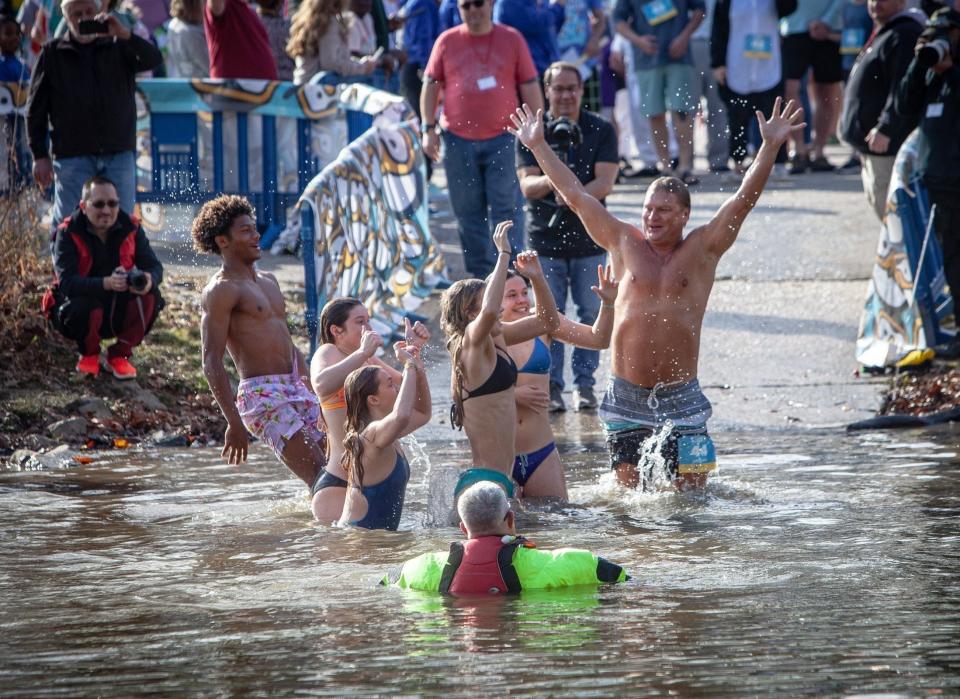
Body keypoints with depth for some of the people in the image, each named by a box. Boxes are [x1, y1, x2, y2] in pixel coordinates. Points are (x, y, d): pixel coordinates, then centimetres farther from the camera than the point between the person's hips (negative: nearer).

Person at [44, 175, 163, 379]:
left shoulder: (131, 227, -7)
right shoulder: (68, 233, -18)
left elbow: (155, 267, -10)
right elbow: (66, 282, -30)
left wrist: (148, 279, -38)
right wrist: (107, 283, -48)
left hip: (118, 312, 3)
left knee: (150, 295, -25)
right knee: (84, 308, -37)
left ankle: (119, 355, -3)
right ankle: (89, 355, -1)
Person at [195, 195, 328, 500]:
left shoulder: (268, 282, 21)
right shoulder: (222, 290, -7)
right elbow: (212, 363, -12)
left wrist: (314, 393, 24)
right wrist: (234, 423, -18)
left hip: (296, 389, 9)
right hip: (262, 395, -9)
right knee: (320, 477, -19)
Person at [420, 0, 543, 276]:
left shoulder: (512, 39, 5)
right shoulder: (447, 42, 7)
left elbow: (530, 87, 6)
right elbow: (431, 86, 9)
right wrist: (428, 128, 1)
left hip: (502, 139, -2)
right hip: (458, 139, 2)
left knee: (506, 208, -6)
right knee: (468, 212, 6)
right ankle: (478, 275, 14)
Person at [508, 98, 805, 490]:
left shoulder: (701, 250, 2)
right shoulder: (624, 244, 7)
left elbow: (743, 199, -6)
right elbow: (576, 196, 10)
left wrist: (770, 147, -16)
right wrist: (538, 145, 12)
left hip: (681, 398, -2)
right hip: (625, 396, 2)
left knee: (692, 491, -3)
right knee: (629, 491, 3)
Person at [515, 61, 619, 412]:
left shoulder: (601, 130, 2)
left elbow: (605, 183, -7)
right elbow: (527, 185, -8)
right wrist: (551, 182, -30)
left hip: (589, 237, 1)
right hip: (545, 237, -1)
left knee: (592, 312, 3)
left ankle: (584, 383, 13)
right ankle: (551, 386, 6)